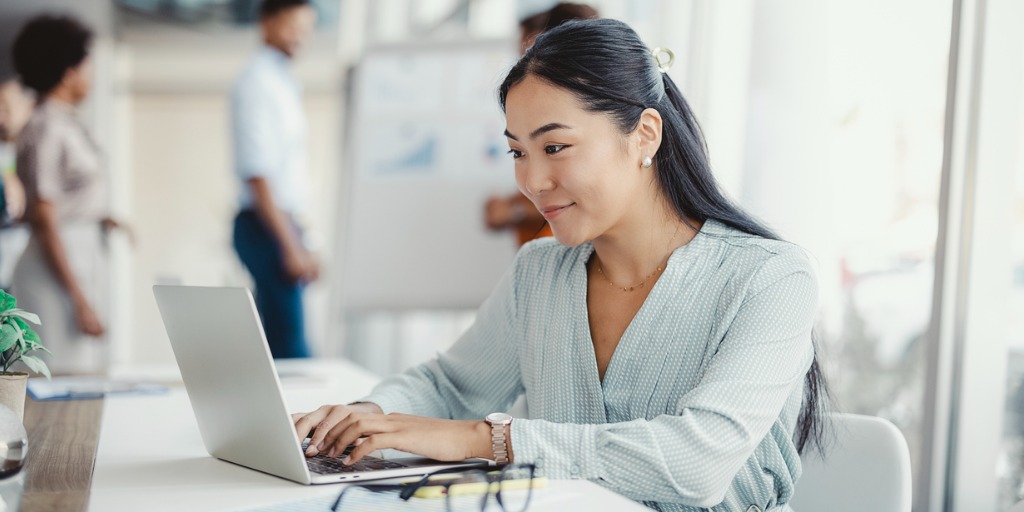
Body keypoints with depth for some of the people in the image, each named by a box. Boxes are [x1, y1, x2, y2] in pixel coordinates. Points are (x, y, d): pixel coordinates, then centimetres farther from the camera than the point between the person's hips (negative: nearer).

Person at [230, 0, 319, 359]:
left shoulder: (283, 82, 16)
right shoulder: (256, 83, -13)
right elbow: (257, 174, -19)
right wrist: (291, 246, -21)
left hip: (283, 221, 9)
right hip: (266, 225, -9)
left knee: (277, 342, 13)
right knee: (289, 343, -10)